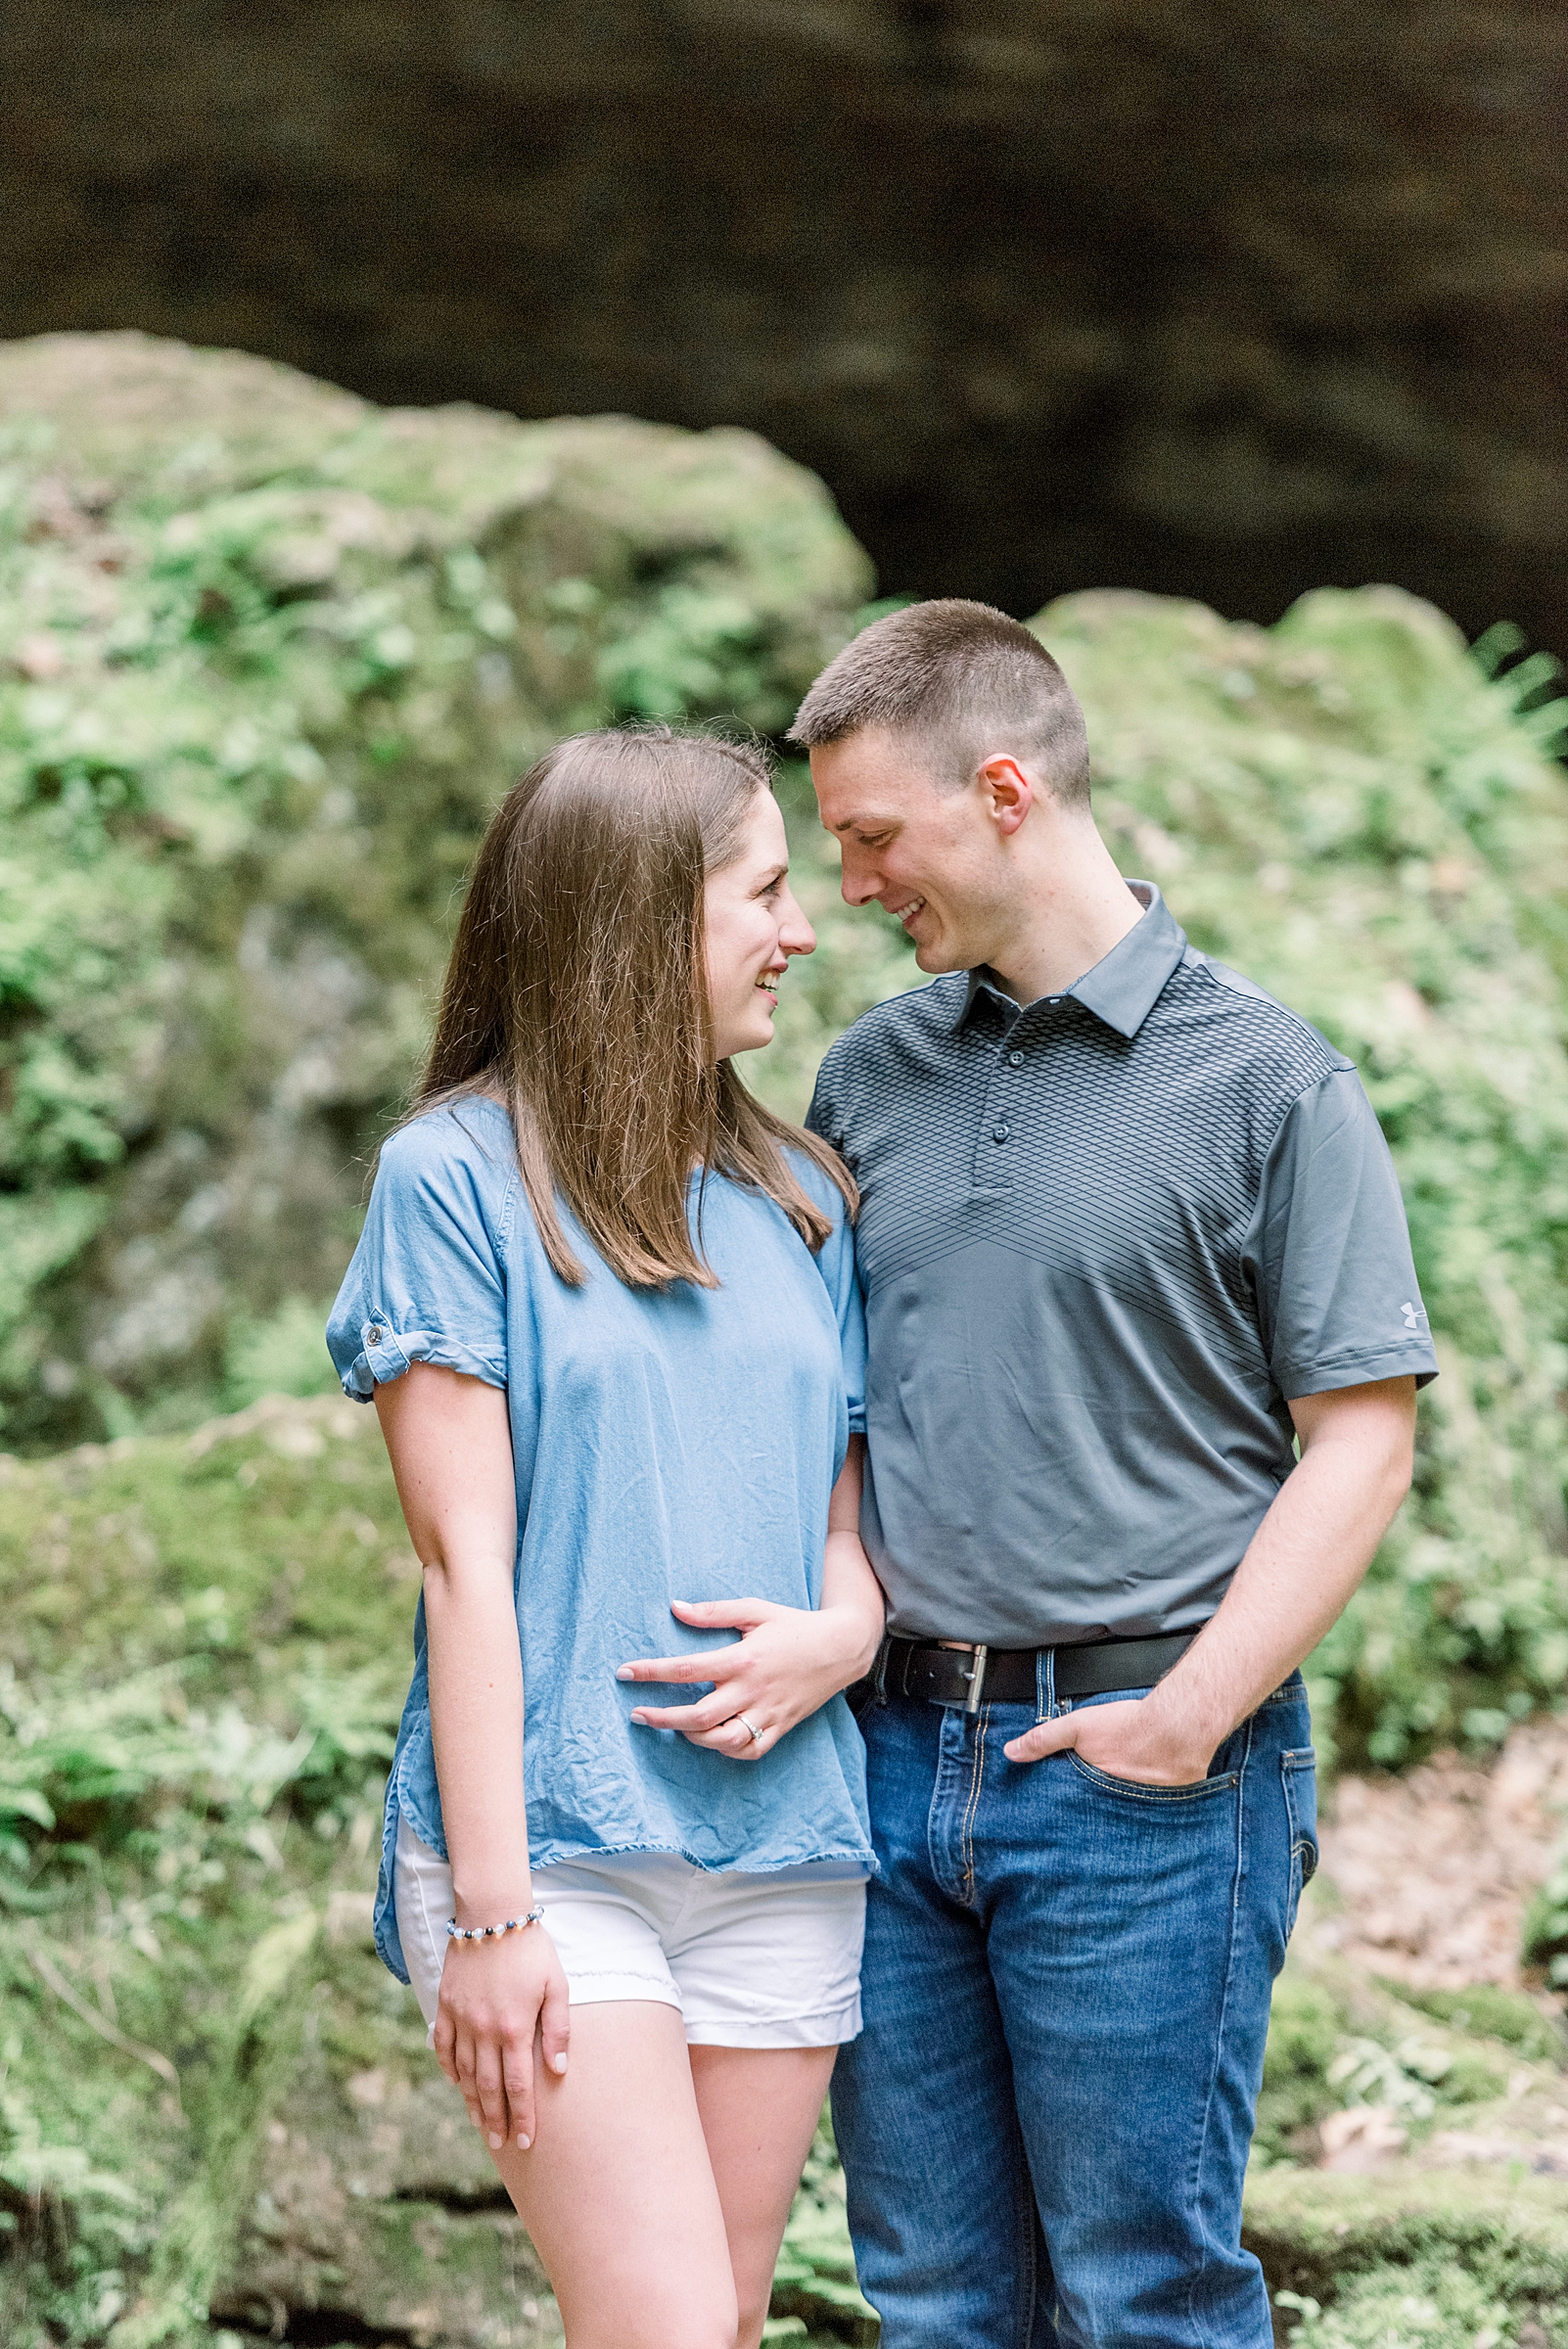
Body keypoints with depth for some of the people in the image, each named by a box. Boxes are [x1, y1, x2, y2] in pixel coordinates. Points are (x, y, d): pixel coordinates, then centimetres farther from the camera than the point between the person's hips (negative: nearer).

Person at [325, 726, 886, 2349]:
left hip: (782, 1845, 5)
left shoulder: (799, 1196, 13)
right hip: (556, 1848, -5)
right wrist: (491, 1907, -13)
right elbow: (467, 1558, -9)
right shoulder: (457, 1176, -4)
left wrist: (839, 1636, -7)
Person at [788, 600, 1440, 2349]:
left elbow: (1361, 1436, -6)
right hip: (892, 1756, 5)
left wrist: (1192, 1715, -13)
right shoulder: (866, 1077, 11)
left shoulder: (1268, 1084, -4)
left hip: (1139, 1772, -5)